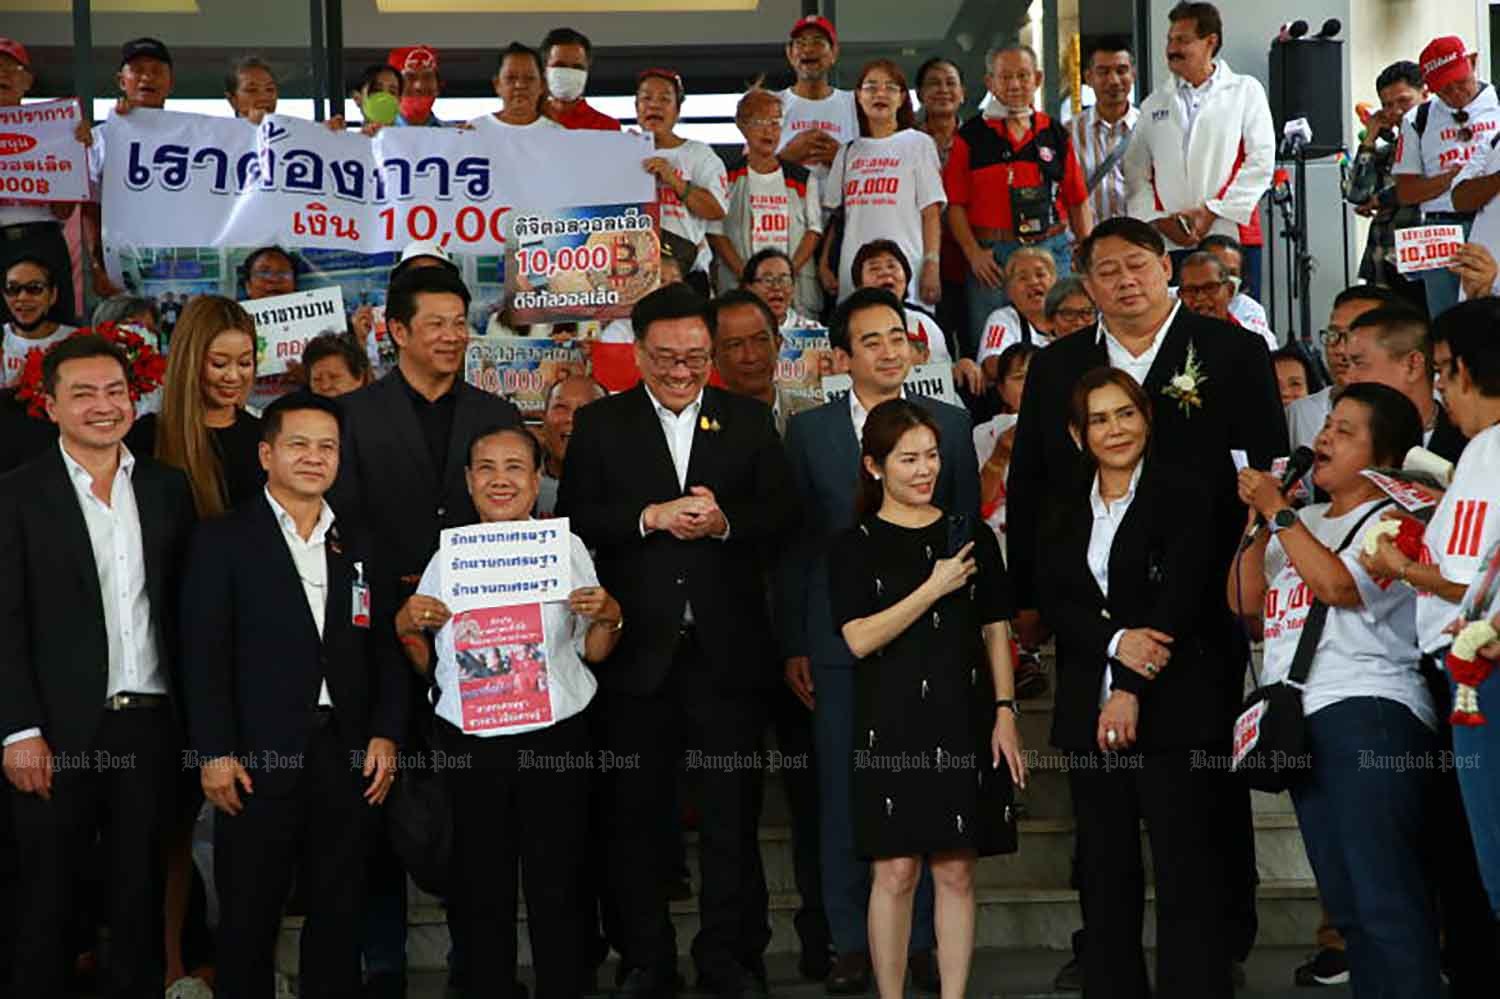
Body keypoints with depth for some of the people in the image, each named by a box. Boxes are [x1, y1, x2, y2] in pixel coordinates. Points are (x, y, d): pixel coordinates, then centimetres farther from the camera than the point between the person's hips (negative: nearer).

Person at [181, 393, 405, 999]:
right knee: (249, 917, 4)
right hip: (259, 758, -3)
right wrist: (214, 753, -11)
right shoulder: (222, 541, 1)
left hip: (347, 758, 4)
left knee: (339, 914, 8)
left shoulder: (360, 548, 14)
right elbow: (204, 654, -5)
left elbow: (385, 648, 12)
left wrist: (386, 734, 0)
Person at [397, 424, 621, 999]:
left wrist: (609, 619, -11)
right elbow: (425, 666, 11)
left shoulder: (568, 548, 4)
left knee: (556, 887, 4)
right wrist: (406, 627, -8)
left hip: (554, 736, -1)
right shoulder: (448, 557, 6)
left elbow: (593, 653, 9)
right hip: (469, 742, 1)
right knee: (482, 889, 10)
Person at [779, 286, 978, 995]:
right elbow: (793, 543, 4)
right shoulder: (809, 431, 4)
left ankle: (921, 938, 17)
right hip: (840, 639, 0)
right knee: (843, 796, 5)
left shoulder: (951, 425, 5)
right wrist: (793, 644, 1)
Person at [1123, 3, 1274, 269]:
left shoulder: (1246, 91, 9)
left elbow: (1261, 161, -1)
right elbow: (1135, 174, 12)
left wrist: (1213, 211, -8)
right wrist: (1158, 218, -4)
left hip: (1230, 238, -2)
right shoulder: (1153, 104, 17)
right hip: (1168, 244, 2)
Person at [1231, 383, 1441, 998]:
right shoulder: (1302, 524, 21)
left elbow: (1338, 584, -18)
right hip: (1303, 719, 8)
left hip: (1368, 715, -8)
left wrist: (1278, 512, -8)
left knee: (1385, 896, -14)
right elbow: (1247, 609, 15)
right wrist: (1257, 524, 6)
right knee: (1346, 902, 11)